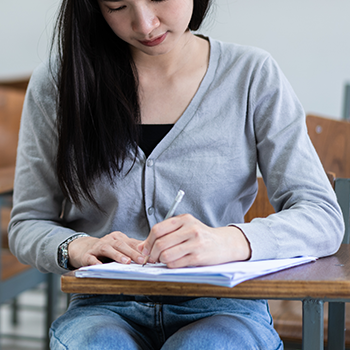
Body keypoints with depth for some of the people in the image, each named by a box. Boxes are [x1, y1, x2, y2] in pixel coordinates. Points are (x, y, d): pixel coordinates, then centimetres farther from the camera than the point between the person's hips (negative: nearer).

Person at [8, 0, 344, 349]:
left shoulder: (252, 76, 0)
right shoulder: (57, 82, 2)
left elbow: (323, 217, -7)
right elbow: (27, 224, 7)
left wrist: (230, 241, -27)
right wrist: (77, 247, -17)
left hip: (220, 307, -1)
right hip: (107, 306, 1)